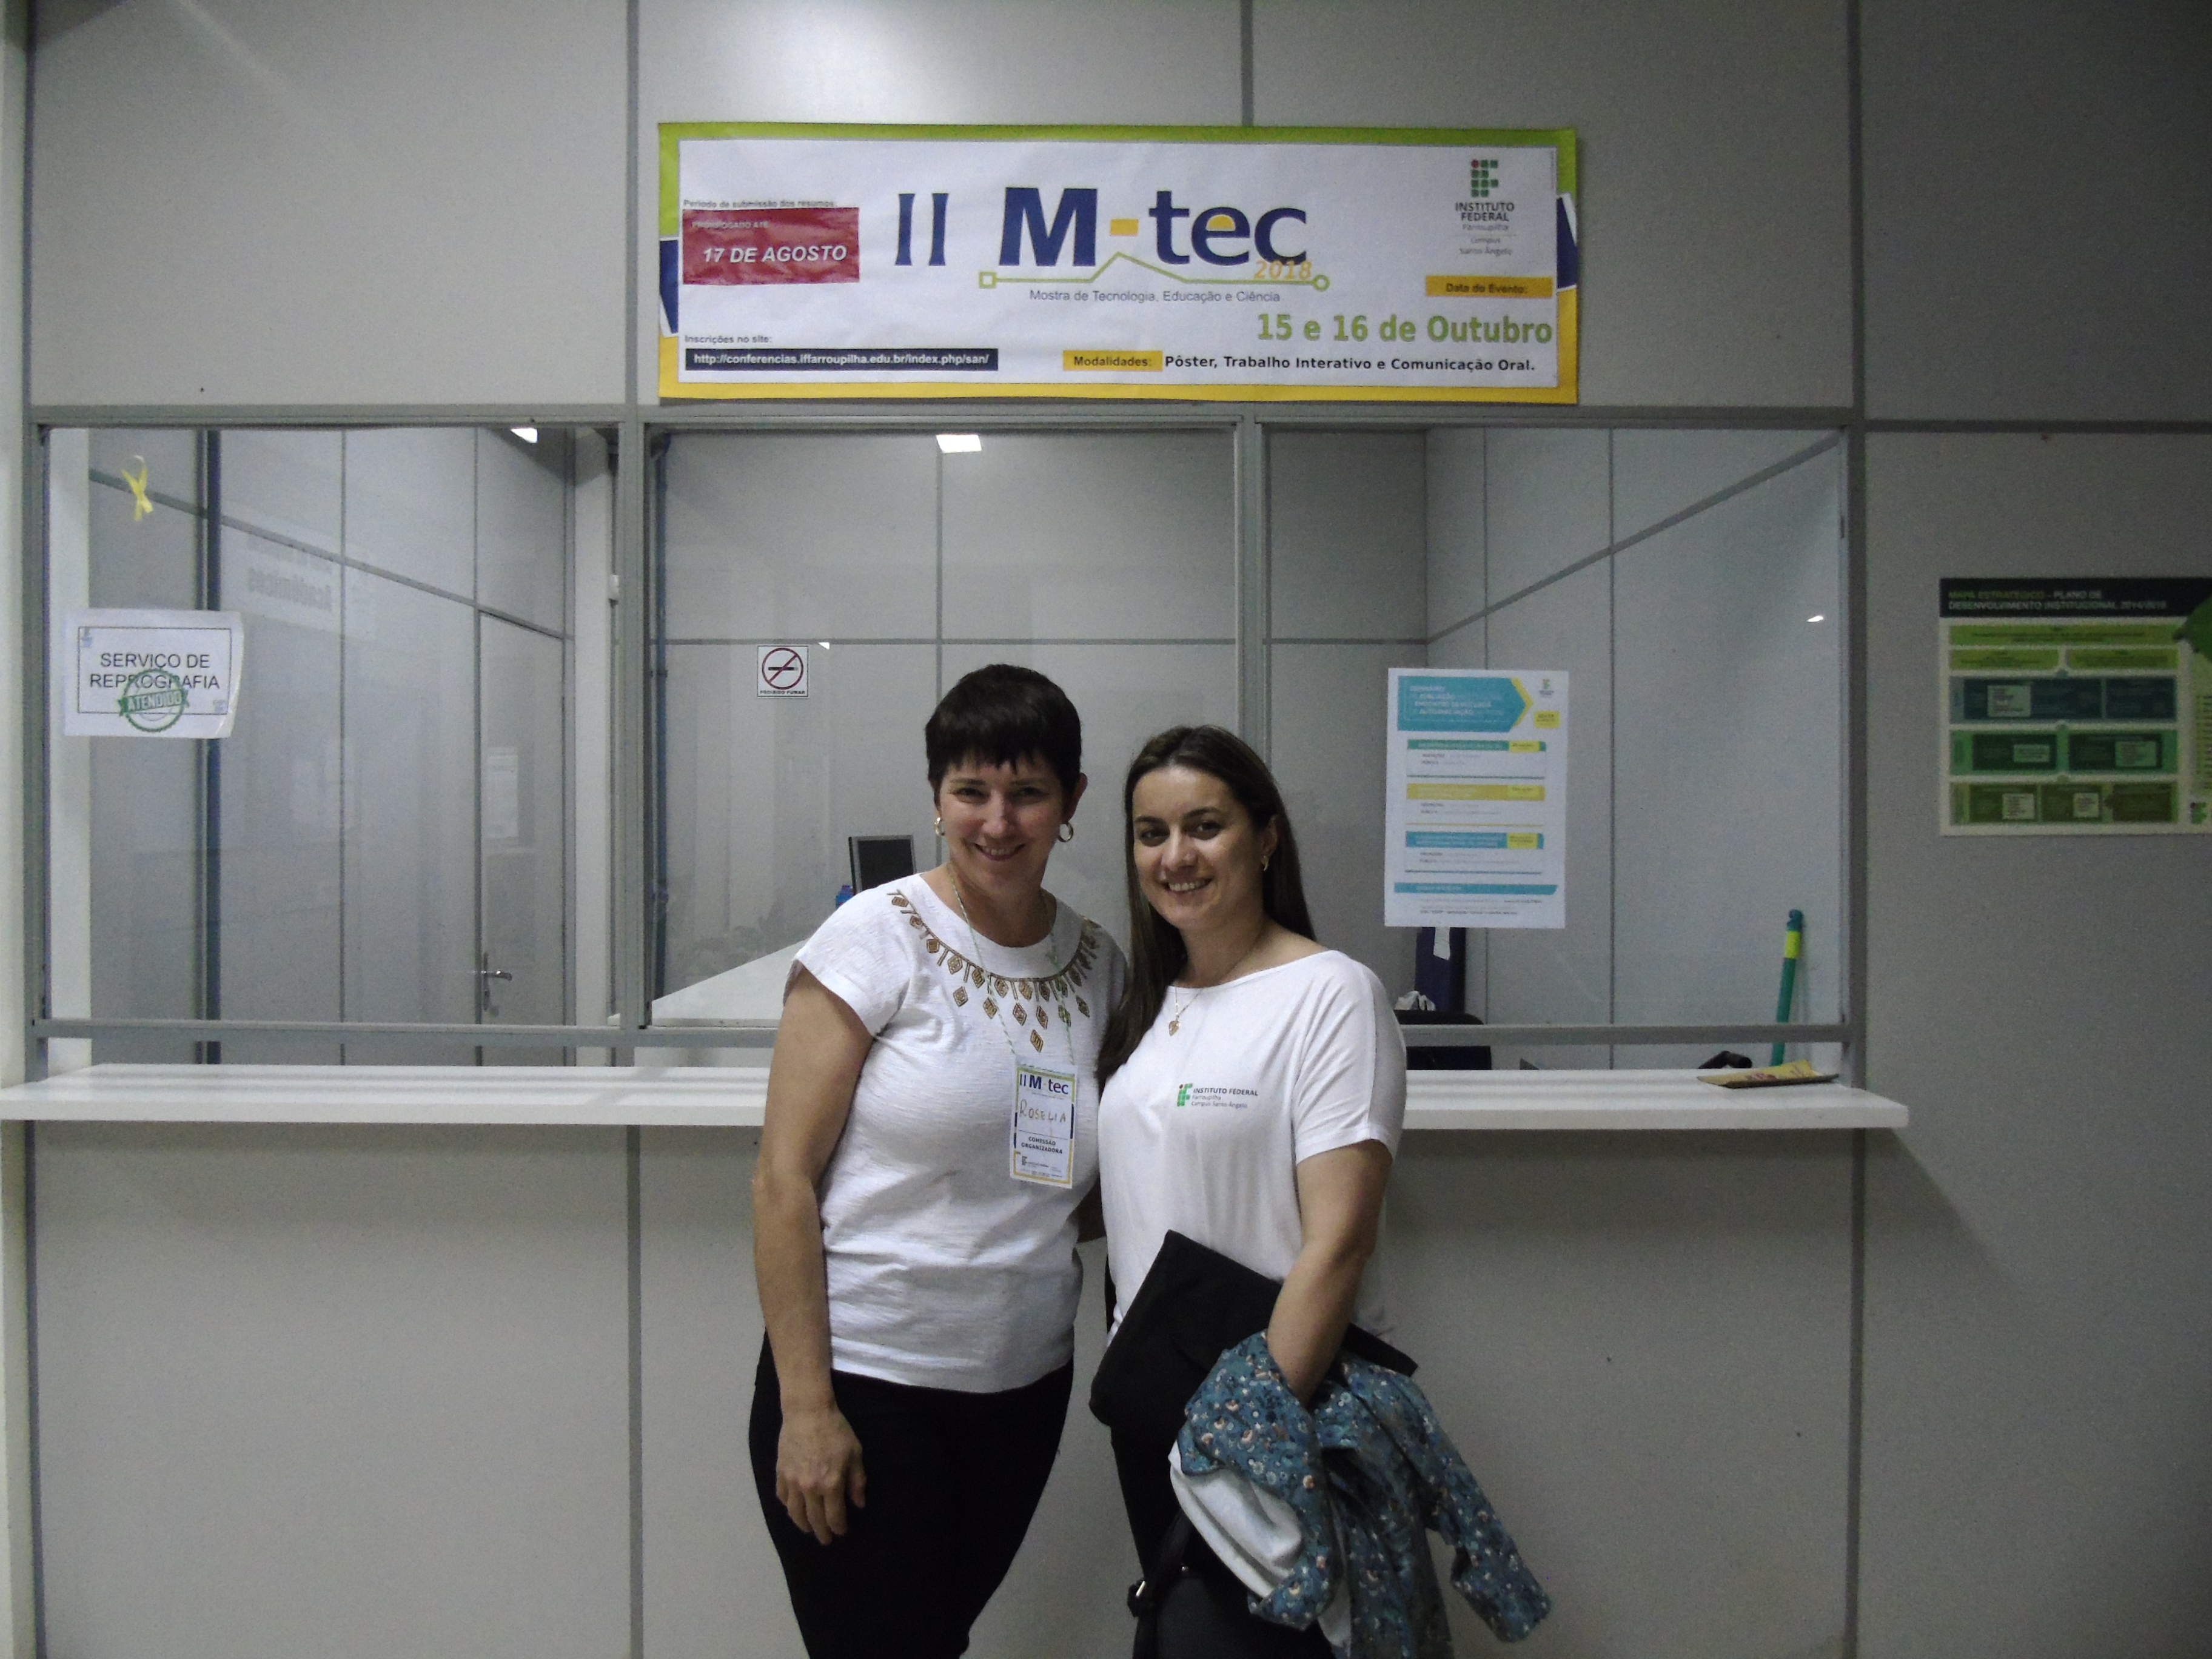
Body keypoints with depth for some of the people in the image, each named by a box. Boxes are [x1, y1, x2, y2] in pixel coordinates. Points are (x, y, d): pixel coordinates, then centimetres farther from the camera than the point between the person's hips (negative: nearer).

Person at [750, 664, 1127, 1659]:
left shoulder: (1098, 964, 2)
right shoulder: (877, 937, -12)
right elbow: (783, 1181, -12)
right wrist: (805, 1407, -14)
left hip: (1024, 1387, 5)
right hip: (866, 1382, -4)